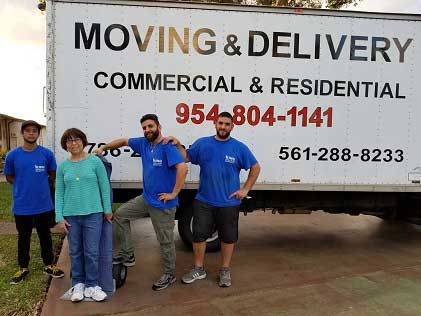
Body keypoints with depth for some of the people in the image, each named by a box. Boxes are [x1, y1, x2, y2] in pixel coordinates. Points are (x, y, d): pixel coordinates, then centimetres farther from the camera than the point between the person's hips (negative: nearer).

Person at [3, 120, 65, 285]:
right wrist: (24, 186, -1)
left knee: (45, 236, 14)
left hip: (44, 205, 0)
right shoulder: (13, 155, -4)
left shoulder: (47, 154, -6)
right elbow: (9, 177, 8)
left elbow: (52, 175, 7)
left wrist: (40, 186, 3)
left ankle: (49, 265, 30)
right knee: (23, 237, 16)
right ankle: (23, 268, 33)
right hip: (21, 206, 0)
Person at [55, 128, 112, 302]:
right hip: (71, 216, 2)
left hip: (93, 214, -2)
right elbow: (59, 192, 7)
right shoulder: (62, 166, 5)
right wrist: (59, 217, 1)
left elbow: (104, 187, 0)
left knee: (91, 252, 3)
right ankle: (78, 284, 28)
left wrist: (108, 210, 1)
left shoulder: (95, 161, -3)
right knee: (75, 252, 12)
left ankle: (91, 285, 18)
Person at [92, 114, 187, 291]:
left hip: (163, 204, -8)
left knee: (165, 241, 4)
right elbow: (124, 141, 21)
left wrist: (174, 193, -26)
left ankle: (169, 274, 25)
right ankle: (127, 255, 24)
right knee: (120, 215, 14)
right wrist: (103, 148, 17)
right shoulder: (143, 143, 4)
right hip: (146, 198, 8)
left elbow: (182, 168, -32)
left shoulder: (167, 147, -20)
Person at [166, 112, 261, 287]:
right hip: (203, 201, 2)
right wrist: (177, 144, -6)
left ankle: (225, 271, 30)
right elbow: (186, 157, 11)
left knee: (228, 238, 11)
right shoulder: (202, 143, 1)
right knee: (198, 235, 8)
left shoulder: (239, 148, -5)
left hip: (229, 203, -1)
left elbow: (255, 168, 3)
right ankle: (198, 270, 28)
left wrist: (245, 190, -2)